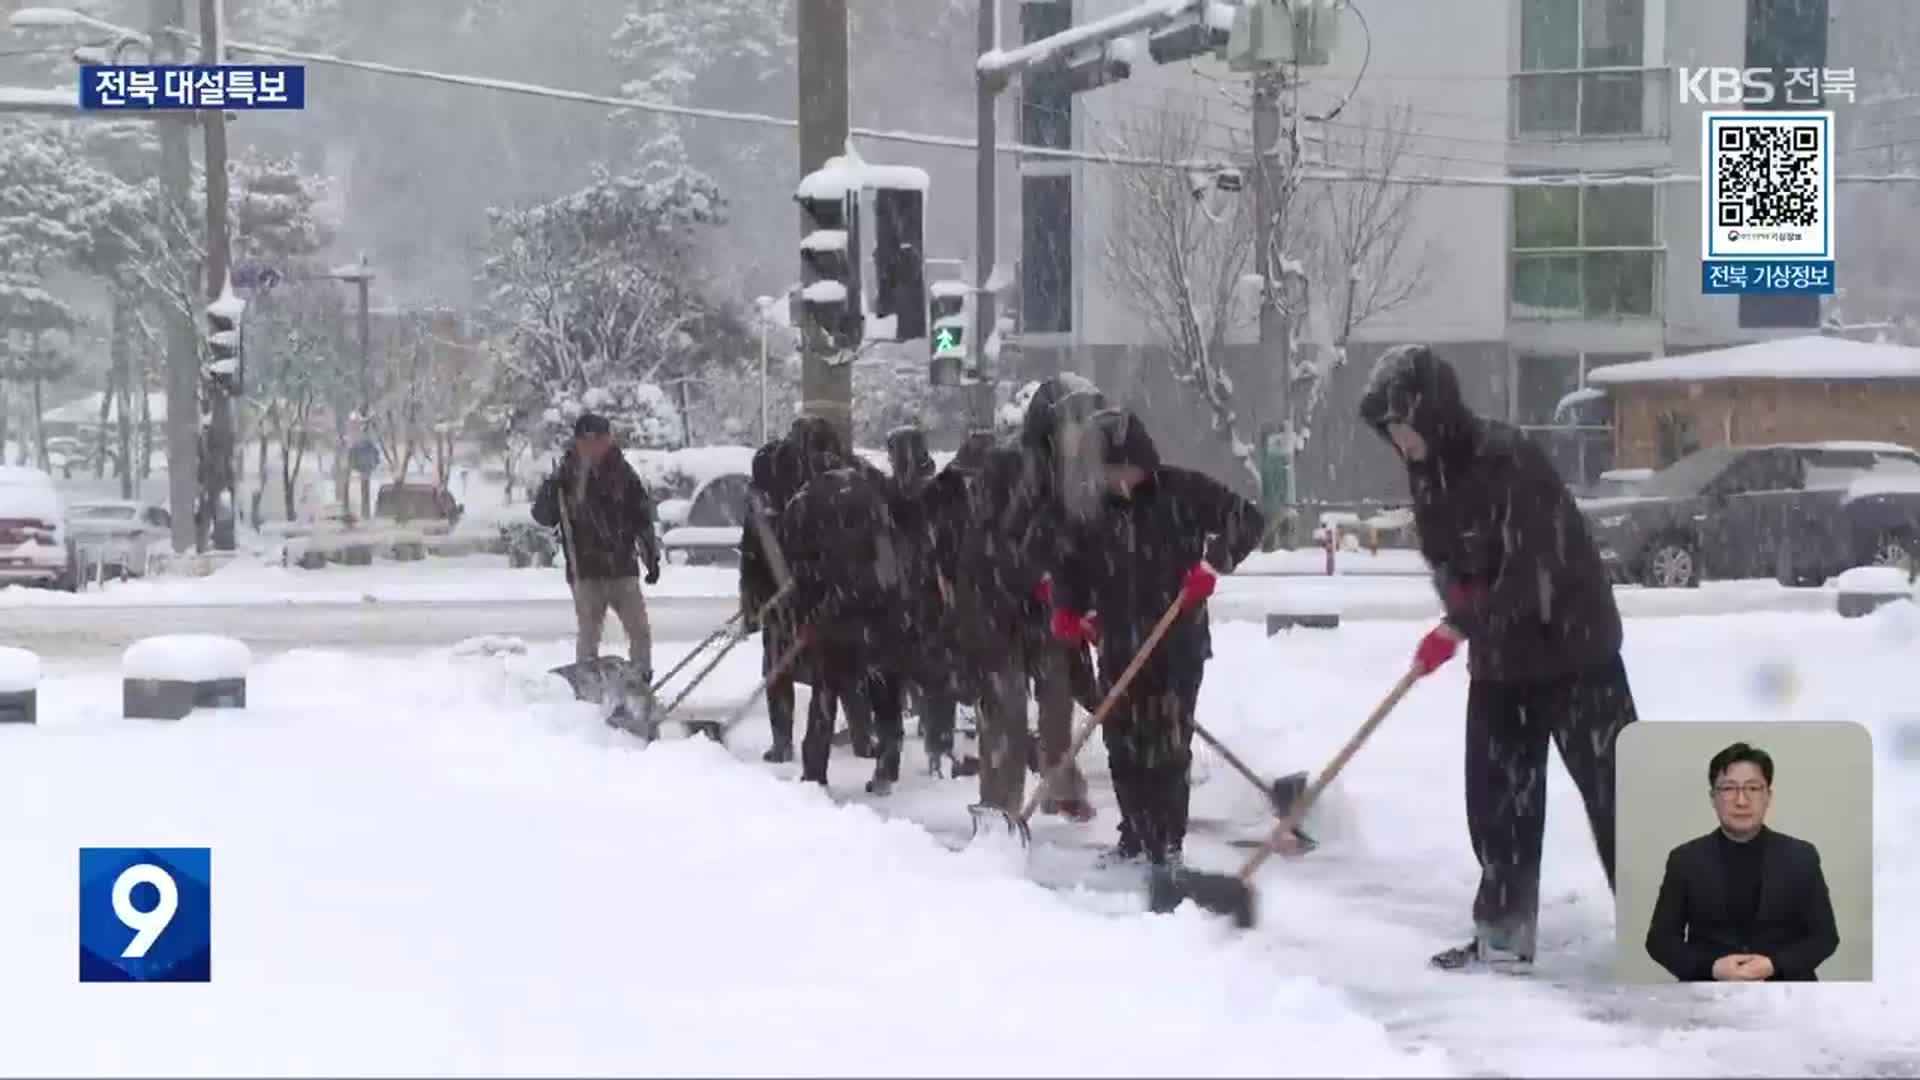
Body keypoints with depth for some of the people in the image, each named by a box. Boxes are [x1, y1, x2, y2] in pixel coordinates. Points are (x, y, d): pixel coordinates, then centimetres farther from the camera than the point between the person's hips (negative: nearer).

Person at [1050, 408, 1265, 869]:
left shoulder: (1182, 491, -7)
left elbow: (1248, 519, -8)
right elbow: (1070, 563, 16)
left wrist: (1212, 562, -22)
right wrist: (1066, 609, -2)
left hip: (1178, 644, -4)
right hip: (1118, 647, 4)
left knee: (1169, 747, -8)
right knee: (1123, 745, 8)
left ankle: (1168, 846, -3)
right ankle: (1135, 837, 23)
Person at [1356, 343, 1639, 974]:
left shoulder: (1506, 457, -23)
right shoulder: (1428, 473, 3)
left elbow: (1530, 566, -28)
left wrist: (1458, 629, -28)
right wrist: (1466, 624, -12)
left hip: (1570, 646, -8)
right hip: (1500, 656, 8)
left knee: (1612, 787, -5)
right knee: (1498, 797, 9)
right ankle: (1502, 936, 16)